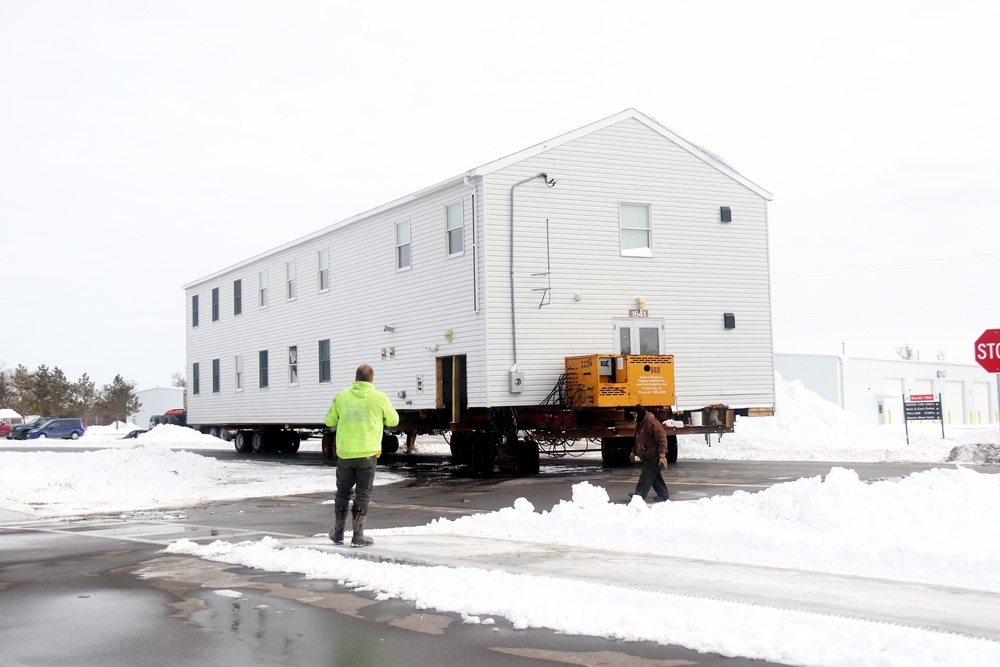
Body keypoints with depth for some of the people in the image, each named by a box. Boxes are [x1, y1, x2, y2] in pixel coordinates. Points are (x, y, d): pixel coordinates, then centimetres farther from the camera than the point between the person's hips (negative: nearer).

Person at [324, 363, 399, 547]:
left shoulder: (342, 396, -2)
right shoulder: (379, 398, -7)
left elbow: (329, 421, 8)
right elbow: (393, 420, 5)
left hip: (344, 453, 2)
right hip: (367, 454, -2)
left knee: (343, 491, 16)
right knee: (363, 493, 7)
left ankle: (338, 533, 24)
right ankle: (358, 536, 6)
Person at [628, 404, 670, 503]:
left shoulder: (652, 423, -19)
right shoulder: (639, 424, 13)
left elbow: (662, 439, -22)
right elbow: (638, 440, 26)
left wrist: (662, 455, -26)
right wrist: (634, 452, 20)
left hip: (653, 457, -10)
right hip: (647, 456, 10)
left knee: (646, 476, -11)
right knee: (655, 476, 14)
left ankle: (639, 495, -11)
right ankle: (663, 495, 21)